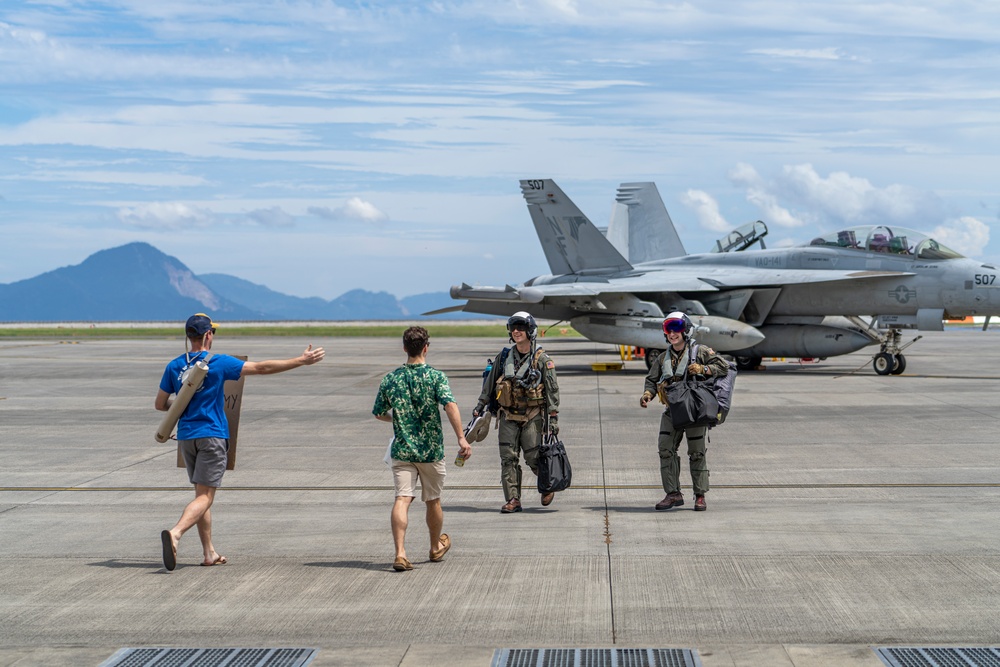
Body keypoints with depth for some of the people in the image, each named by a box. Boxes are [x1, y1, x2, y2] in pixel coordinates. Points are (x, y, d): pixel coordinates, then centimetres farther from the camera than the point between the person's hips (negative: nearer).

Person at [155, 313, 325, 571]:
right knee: (205, 497, -7)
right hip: (211, 436, -5)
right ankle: (175, 533, -32)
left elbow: (160, 404, 10)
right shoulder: (220, 363, -8)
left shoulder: (174, 366, 5)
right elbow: (262, 368, -8)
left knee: (202, 494, 15)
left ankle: (209, 553, 16)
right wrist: (302, 361, -4)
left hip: (186, 436, 5)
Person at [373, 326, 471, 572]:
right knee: (433, 501, 17)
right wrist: (461, 439, -22)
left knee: (402, 499, -6)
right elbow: (450, 405, -22)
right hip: (431, 450, -1)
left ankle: (400, 552, -23)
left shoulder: (391, 379, 1)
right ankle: (436, 547, 37)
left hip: (402, 450, 1)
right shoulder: (435, 376, -8)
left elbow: (379, 414, 12)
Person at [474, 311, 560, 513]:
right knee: (508, 459, -2)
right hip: (508, 416, 4)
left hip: (532, 416, -3)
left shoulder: (542, 359, -3)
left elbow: (552, 389, -2)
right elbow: (490, 383, 16)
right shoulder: (504, 357, 7)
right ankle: (513, 500, 3)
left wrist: (553, 417, -6)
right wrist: (480, 406, 14)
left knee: (533, 457, -4)